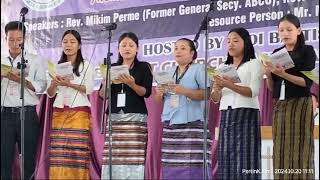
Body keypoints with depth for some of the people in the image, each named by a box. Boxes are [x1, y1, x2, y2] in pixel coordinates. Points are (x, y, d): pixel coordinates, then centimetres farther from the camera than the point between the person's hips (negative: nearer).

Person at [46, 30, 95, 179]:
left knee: (77, 151, -11)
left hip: (79, 112, -3)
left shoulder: (86, 65, 6)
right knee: (58, 152, -6)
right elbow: (50, 94, 13)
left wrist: (70, 84, -17)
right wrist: (54, 84, -8)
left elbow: (89, 89, -5)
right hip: (59, 112, 3)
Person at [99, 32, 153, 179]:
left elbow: (146, 92, -4)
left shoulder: (143, 67, 7)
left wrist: (131, 84, -20)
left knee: (133, 157, -13)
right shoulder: (112, 68, 16)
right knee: (111, 158, -7)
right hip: (114, 117, 3)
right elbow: (102, 95, 11)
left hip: (135, 117, -3)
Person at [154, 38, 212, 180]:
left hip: (192, 123, -5)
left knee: (193, 164, -13)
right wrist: (159, 93, -2)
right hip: (170, 123, 5)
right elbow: (158, 100, 21)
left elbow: (206, 93, -7)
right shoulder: (169, 72, 20)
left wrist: (184, 91, -17)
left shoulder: (198, 69, 4)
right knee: (171, 164, -1)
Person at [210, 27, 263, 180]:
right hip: (226, 116, 5)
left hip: (246, 114, -5)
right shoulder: (222, 68, 19)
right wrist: (217, 89, -9)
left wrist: (230, 85, -22)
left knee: (245, 157, -9)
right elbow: (215, 99, 14)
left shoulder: (254, 64, 4)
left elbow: (253, 91, -10)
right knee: (226, 158, -1)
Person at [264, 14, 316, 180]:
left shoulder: (307, 51, 0)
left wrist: (283, 74, -20)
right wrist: (268, 75, -8)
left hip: (300, 105, -4)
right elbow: (272, 88, 12)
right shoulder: (277, 54, 12)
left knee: (299, 151, -8)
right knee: (281, 152, 0)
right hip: (279, 106, 5)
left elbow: (307, 82, -11)